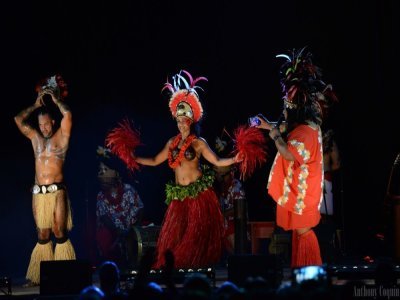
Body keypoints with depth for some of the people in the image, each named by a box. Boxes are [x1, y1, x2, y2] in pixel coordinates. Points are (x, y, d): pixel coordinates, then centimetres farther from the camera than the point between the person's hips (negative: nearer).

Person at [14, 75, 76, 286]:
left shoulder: (61, 136, 4)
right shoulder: (35, 137, 15)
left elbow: (68, 115, -9)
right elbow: (18, 119, 12)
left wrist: (56, 100, 4)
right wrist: (37, 105, 14)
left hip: (57, 191, -4)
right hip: (38, 192, 4)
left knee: (60, 233, -6)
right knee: (42, 235, 5)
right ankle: (39, 275, 6)